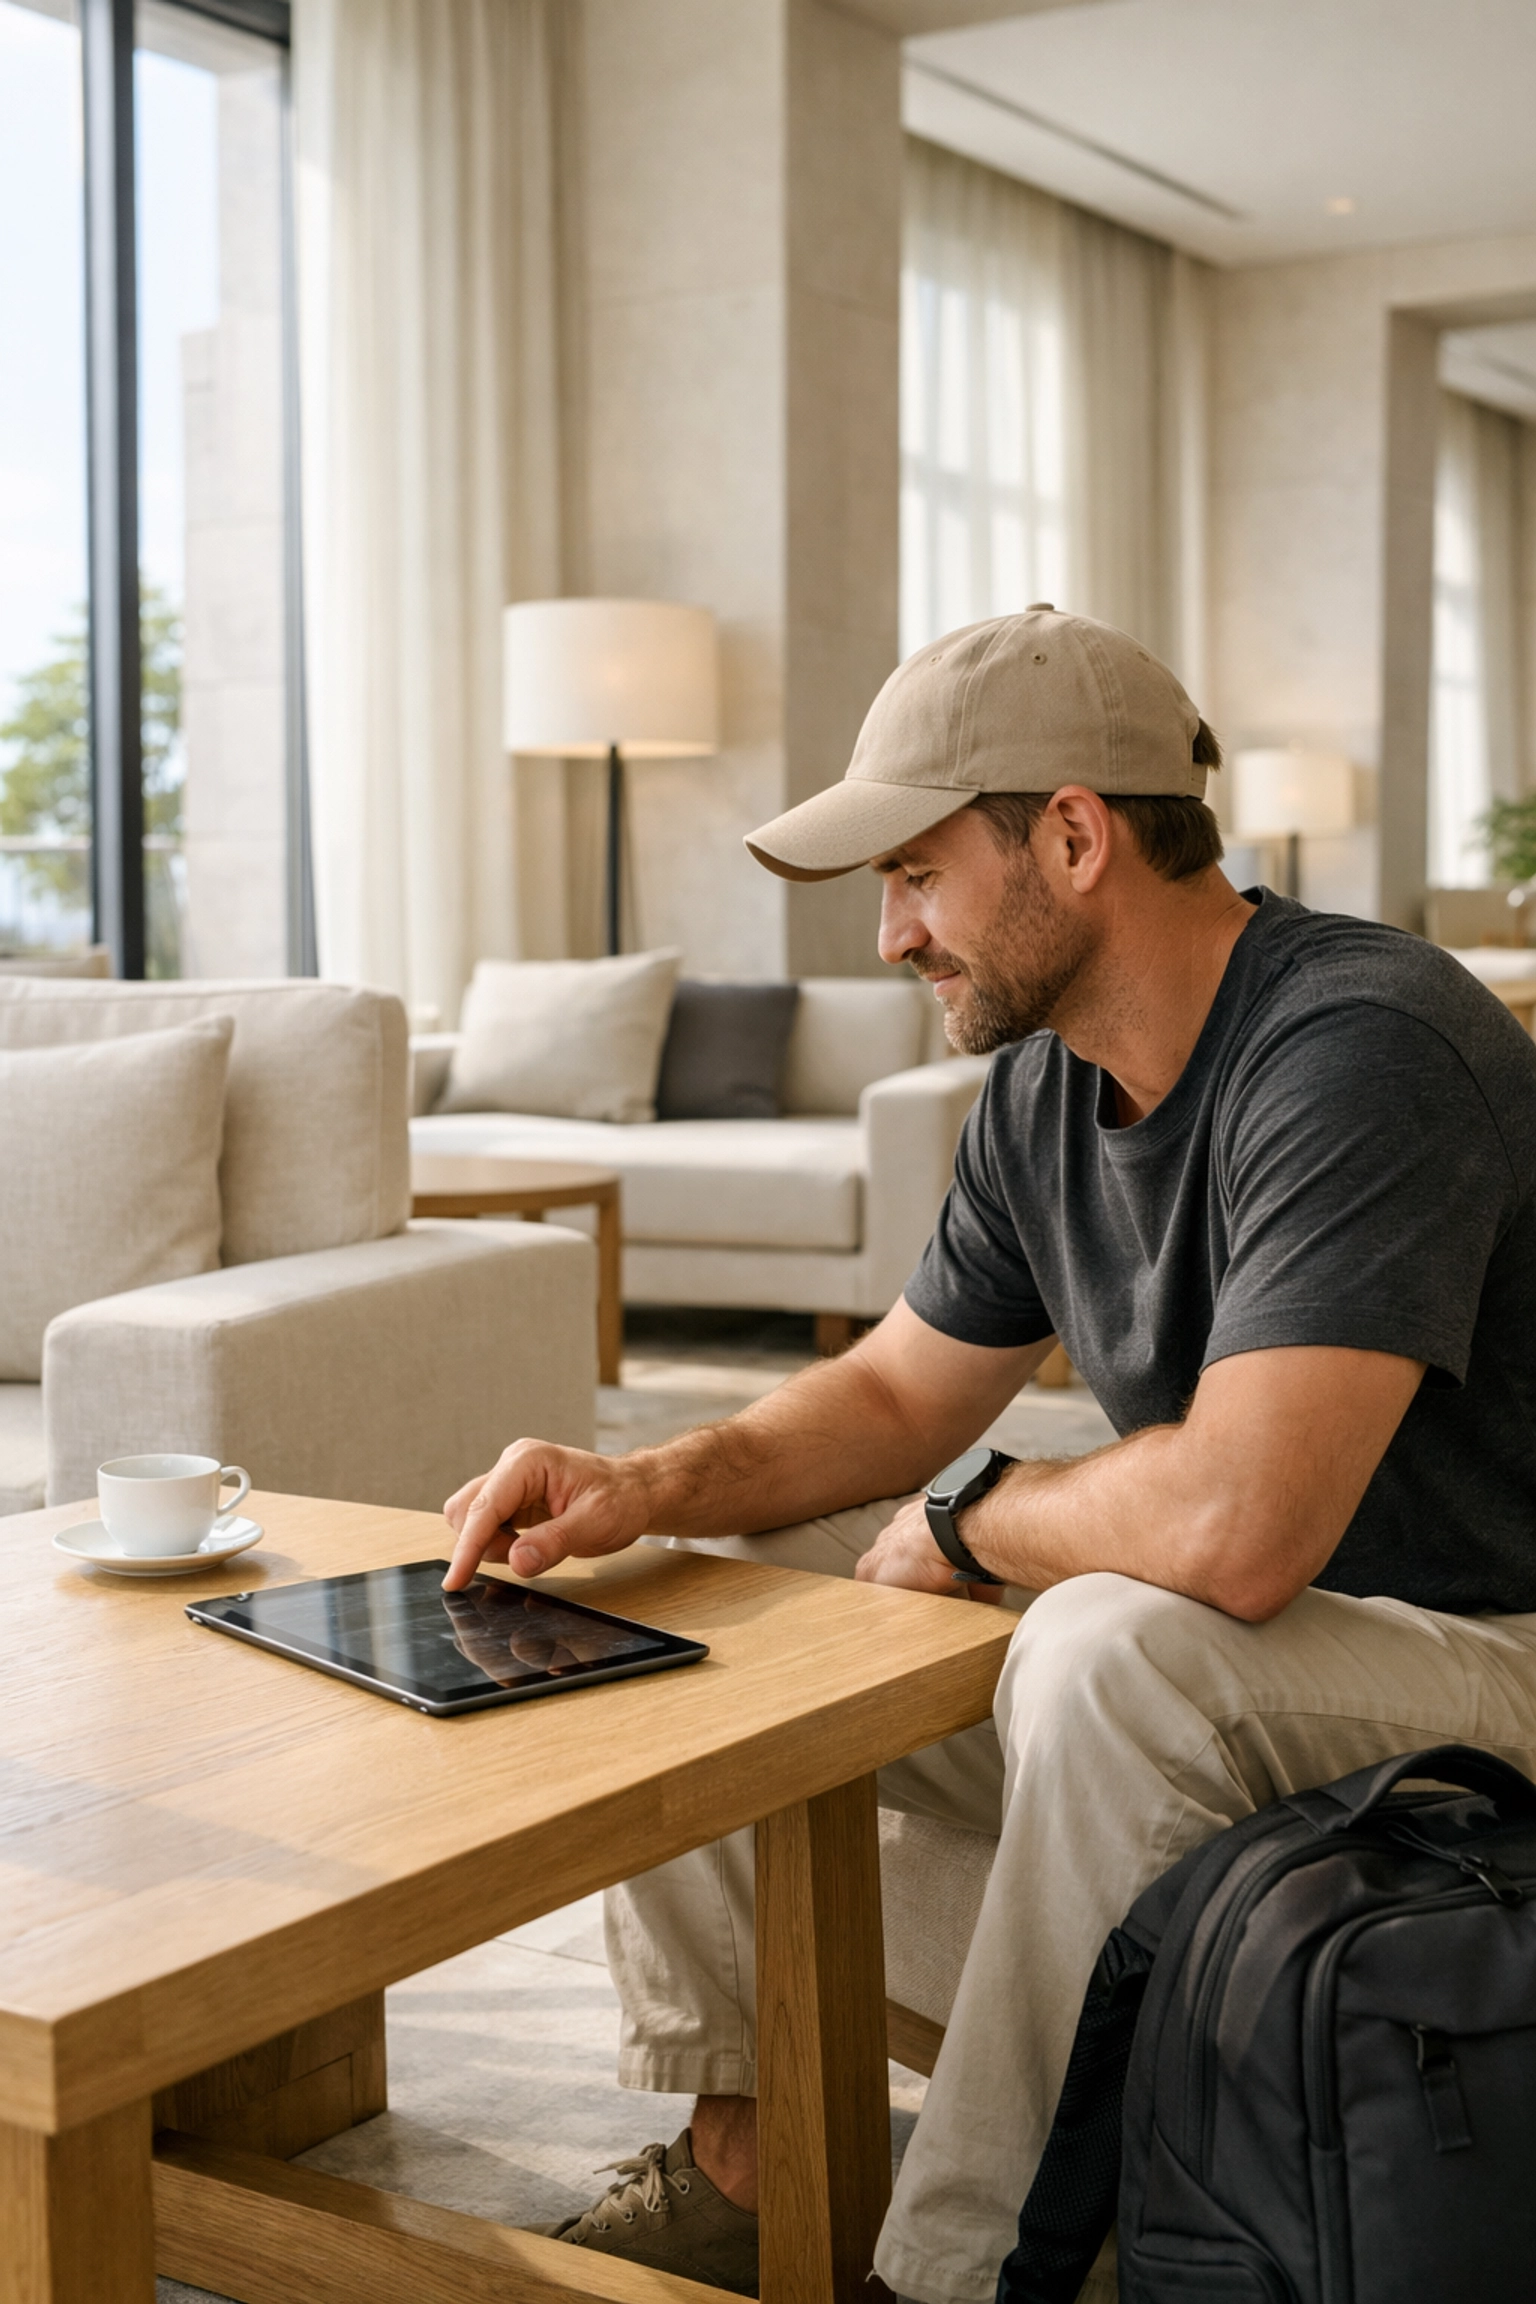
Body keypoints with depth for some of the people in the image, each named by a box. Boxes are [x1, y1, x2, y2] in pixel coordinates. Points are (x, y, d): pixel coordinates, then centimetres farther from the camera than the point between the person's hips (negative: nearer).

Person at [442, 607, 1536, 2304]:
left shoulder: (1361, 1051, -27)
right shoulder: (1044, 1087, 1)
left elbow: (1235, 1523, -37)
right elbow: (899, 1391, 12)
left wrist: (969, 1522, -17)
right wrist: (651, 1487, -7)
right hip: (1195, 1676, 9)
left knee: (1118, 1643, -38)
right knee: (701, 1576, 2)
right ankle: (737, 2162, 7)